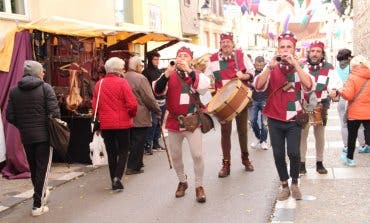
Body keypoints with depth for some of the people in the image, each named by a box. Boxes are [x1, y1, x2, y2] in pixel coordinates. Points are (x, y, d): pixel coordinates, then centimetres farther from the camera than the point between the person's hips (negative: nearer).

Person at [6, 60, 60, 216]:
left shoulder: (14, 91, 3)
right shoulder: (45, 88, -9)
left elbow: (9, 116, 1)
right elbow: (54, 113, -16)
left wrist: (23, 127, 15)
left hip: (26, 137, 4)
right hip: (44, 135, -4)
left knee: (33, 168, 19)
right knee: (42, 168, 3)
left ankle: (41, 194, 36)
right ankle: (37, 205, 4)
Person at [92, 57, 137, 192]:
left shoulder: (99, 84, 3)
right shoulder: (122, 83, -11)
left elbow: (94, 105, 5)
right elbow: (132, 104, -16)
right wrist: (131, 115, 3)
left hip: (105, 124, 4)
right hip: (122, 123, -4)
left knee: (111, 153, 13)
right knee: (123, 151, 8)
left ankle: (114, 182, 17)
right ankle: (117, 177, -9)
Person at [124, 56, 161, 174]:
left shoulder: (123, 78, 5)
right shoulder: (140, 78, -16)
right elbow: (149, 98, -15)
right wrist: (158, 111, -4)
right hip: (140, 117, -7)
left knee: (133, 140, 17)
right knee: (138, 142, 0)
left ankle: (136, 164, 27)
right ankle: (132, 167, 3)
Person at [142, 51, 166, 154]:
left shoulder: (159, 71, 17)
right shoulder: (146, 72, -5)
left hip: (162, 100, 7)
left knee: (159, 123, 9)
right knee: (153, 122, -11)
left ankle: (155, 142, 19)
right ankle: (148, 144, -5)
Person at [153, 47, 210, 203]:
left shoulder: (196, 74, 1)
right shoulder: (169, 76, 3)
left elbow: (205, 85, -21)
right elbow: (157, 91, -13)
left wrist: (189, 70, -26)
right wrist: (167, 74, -26)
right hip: (174, 121, 2)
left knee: (197, 155, -7)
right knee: (175, 156, 13)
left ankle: (199, 186, 10)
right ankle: (182, 182, 35)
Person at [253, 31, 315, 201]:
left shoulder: (300, 67, 1)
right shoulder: (271, 68, 3)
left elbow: (309, 86, -19)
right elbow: (258, 86, -13)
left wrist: (295, 64, -23)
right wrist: (270, 66, -23)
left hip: (293, 120, -1)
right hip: (274, 120, 1)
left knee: (293, 153, -11)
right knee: (278, 154, 4)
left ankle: (294, 183, 14)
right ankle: (284, 186, 23)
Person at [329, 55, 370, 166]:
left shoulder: (352, 77, -12)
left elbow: (348, 95, -18)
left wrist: (338, 91, -3)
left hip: (355, 112, -3)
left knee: (352, 136, 13)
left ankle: (349, 158, 28)